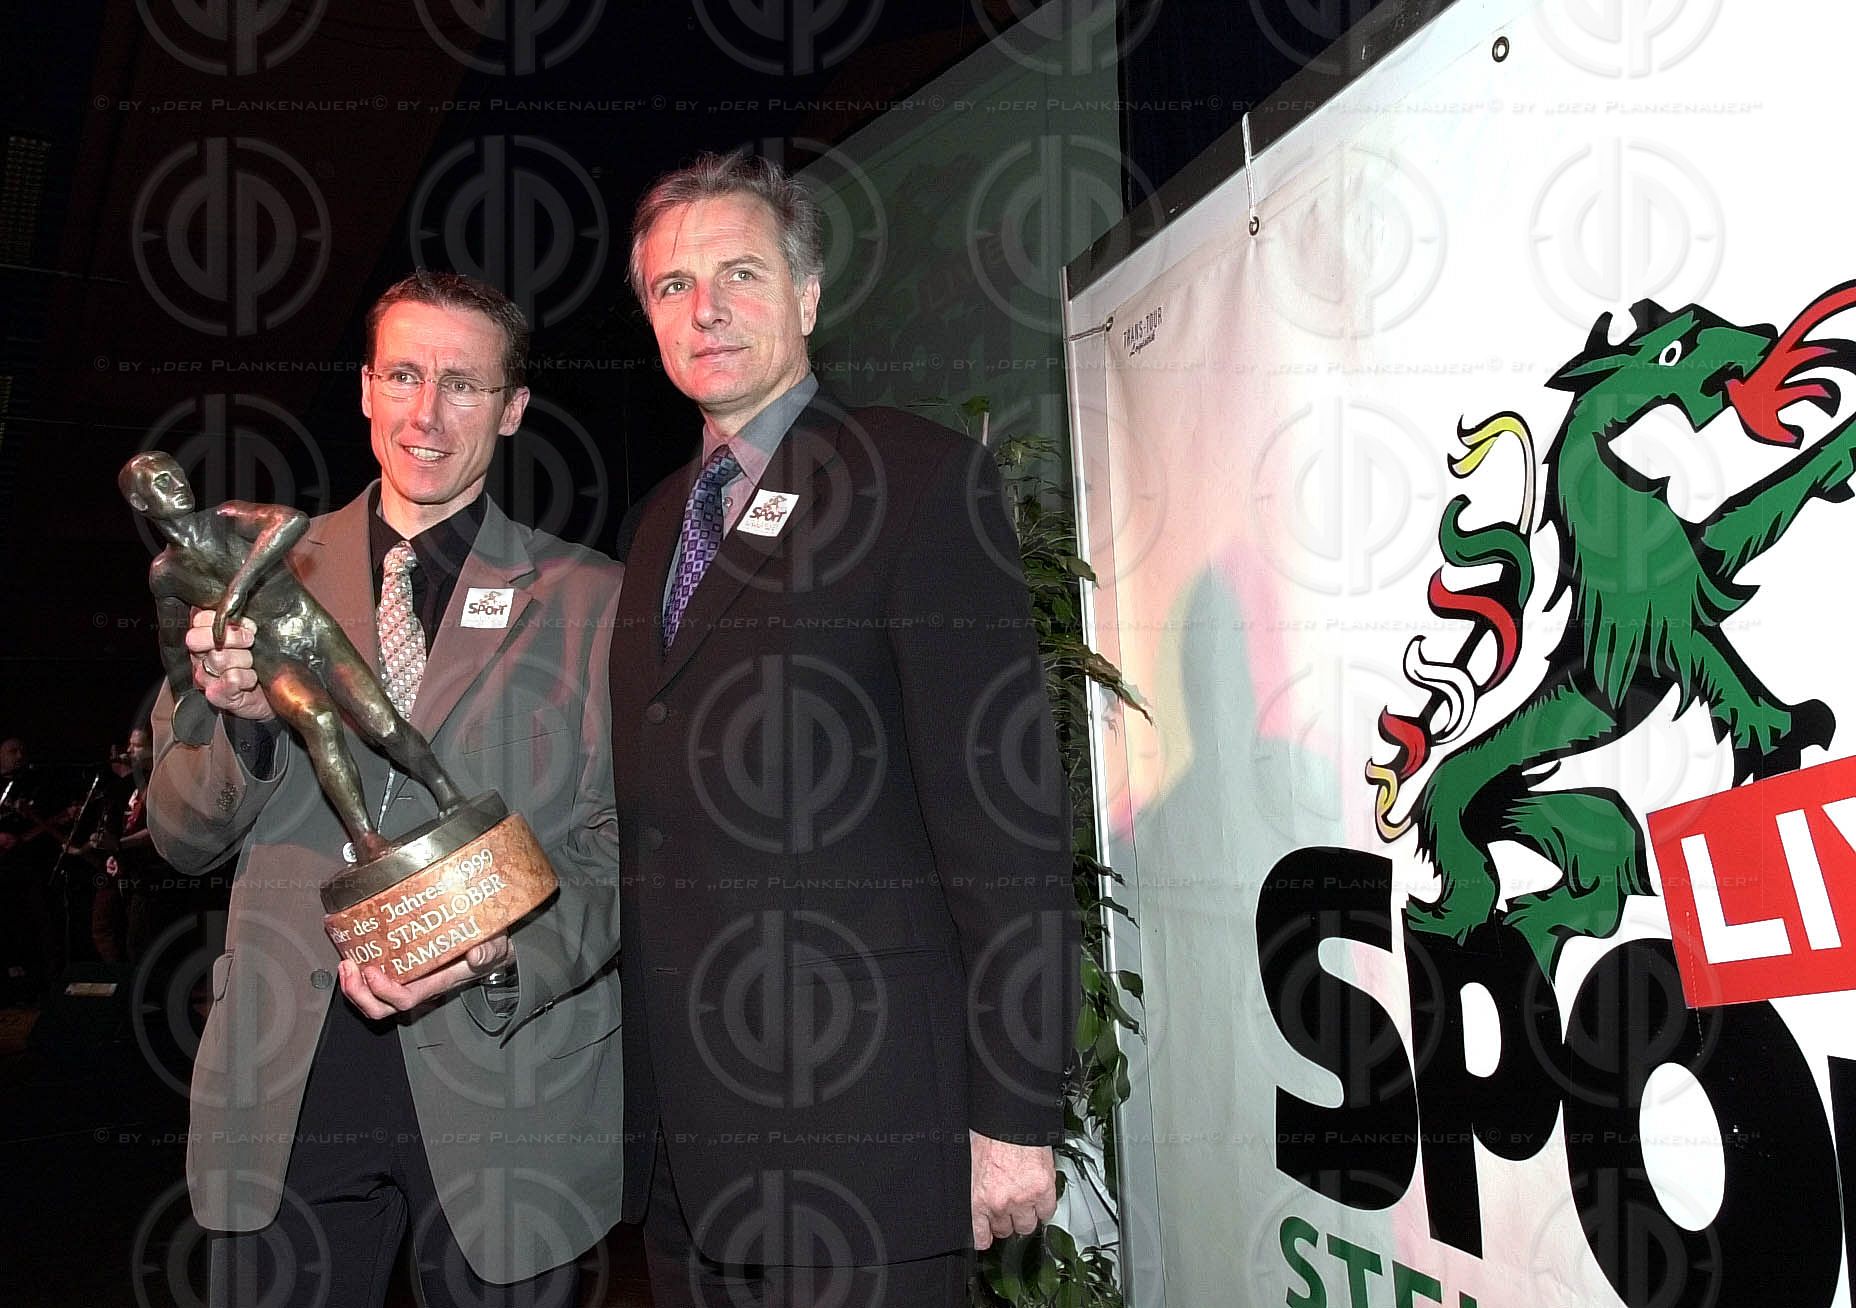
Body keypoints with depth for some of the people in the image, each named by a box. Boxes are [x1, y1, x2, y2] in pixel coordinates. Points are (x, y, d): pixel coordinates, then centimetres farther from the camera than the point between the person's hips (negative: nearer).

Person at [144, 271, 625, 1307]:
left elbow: (626, 851, -2)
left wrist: (500, 953, -20)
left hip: (508, 1085, -1)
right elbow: (182, 835, 7)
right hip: (285, 1086, 2)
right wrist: (239, 715, -13)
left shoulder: (592, 599, -1)